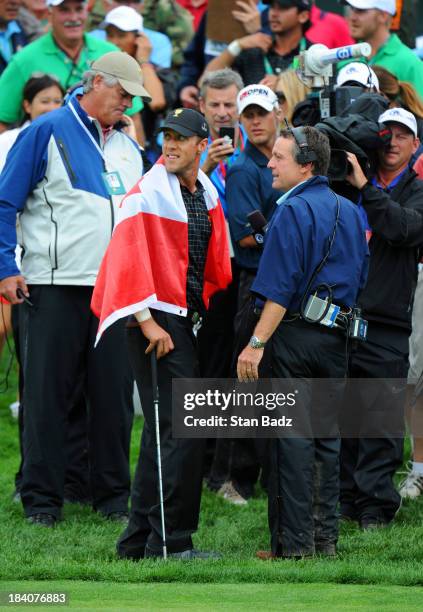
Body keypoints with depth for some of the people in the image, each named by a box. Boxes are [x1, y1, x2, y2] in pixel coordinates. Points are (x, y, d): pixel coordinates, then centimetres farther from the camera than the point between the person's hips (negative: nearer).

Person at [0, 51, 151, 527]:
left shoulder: (128, 147, 16)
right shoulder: (47, 132, -2)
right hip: (54, 287, -5)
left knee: (113, 394, 5)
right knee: (47, 394, -1)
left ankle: (113, 495, 14)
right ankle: (41, 498, 4)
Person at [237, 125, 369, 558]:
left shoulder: (293, 212, -12)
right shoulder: (349, 211, 13)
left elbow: (281, 289, -18)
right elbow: (359, 278, 18)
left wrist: (257, 343, -18)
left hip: (296, 333, -7)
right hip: (337, 338, 7)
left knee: (292, 440, -3)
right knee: (326, 437, 11)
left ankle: (295, 542, -2)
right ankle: (325, 537, 13)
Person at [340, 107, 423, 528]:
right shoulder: (348, 185, 14)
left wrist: (366, 188, -17)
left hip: (386, 324, -3)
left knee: (380, 418, -4)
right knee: (338, 415, 6)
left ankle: (375, 505, 1)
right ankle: (341, 498, 14)